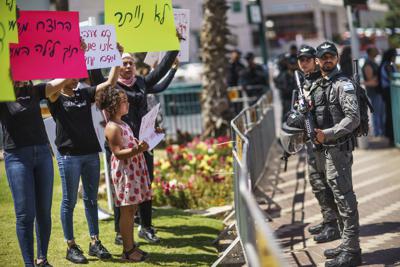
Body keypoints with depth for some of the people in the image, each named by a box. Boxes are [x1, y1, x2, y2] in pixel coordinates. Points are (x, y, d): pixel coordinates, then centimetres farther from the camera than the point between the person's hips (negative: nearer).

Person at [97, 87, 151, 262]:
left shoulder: (123, 125, 16)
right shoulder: (112, 128, -14)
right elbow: (119, 153, -19)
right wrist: (137, 150, -32)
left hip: (134, 169, 9)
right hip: (124, 171, -9)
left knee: (131, 210, 12)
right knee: (127, 211, -4)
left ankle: (131, 246, 19)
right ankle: (128, 250, 1)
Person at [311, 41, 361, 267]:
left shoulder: (343, 84, -11)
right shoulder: (318, 85, 16)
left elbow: (353, 118, -19)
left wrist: (328, 133, -22)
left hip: (340, 146, -9)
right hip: (329, 147, 9)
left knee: (344, 196, -9)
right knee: (339, 194, 13)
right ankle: (348, 245, 22)